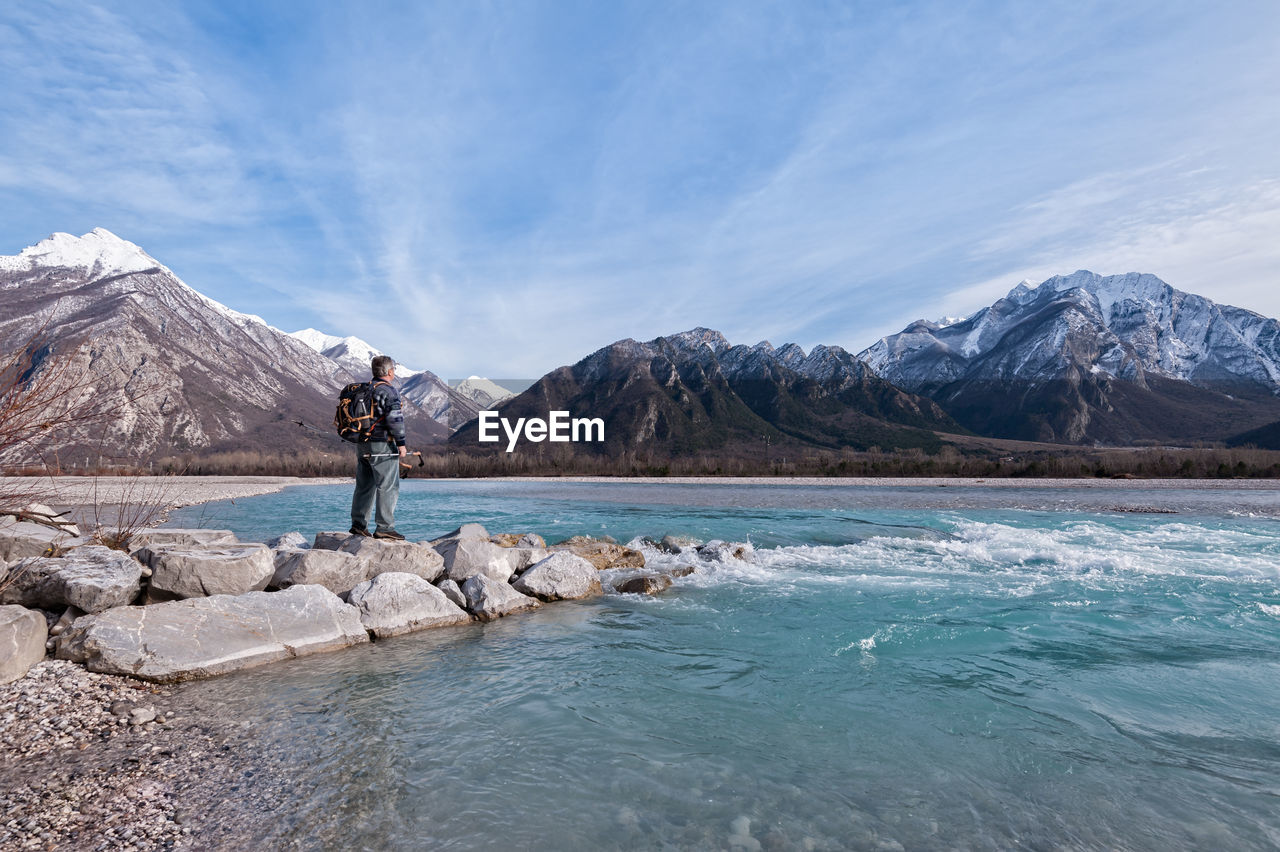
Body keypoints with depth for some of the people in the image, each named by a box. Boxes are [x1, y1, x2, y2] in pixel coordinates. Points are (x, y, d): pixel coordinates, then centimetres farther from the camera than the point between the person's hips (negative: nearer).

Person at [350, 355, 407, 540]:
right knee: (388, 486, -4)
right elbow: (395, 419, -18)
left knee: (364, 485, 15)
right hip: (382, 446, -9)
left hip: (362, 445, 9)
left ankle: (358, 524, 20)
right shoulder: (388, 391, -12)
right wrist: (401, 443, -14)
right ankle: (384, 527, -5)